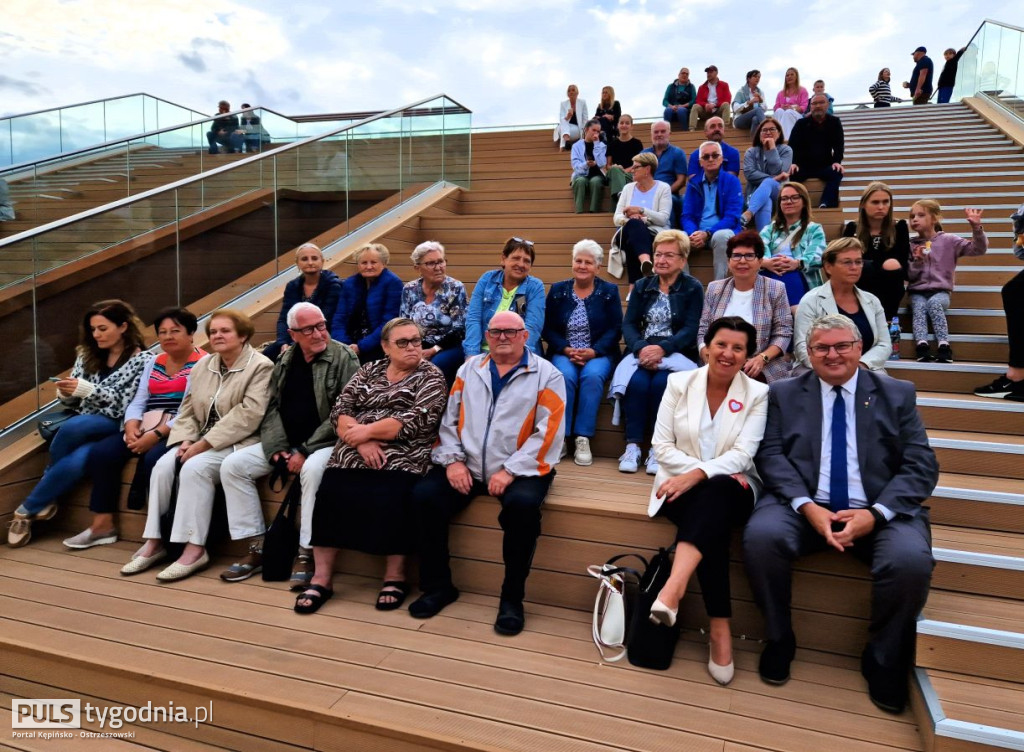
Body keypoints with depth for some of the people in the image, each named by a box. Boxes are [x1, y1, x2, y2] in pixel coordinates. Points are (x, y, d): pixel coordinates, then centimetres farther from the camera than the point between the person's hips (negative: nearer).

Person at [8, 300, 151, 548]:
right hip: (81, 426, 4)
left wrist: (85, 388, -21)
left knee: (73, 427, -35)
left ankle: (27, 509, -14)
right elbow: (72, 403, 16)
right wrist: (65, 393, -8)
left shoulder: (143, 360, -1)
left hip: (115, 427, -3)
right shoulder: (87, 355, 13)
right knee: (75, 460, -34)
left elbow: (126, 404, -10)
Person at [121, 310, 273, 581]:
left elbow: (248, 415, -19)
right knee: (163, 465, -16)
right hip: (203, 441, 7)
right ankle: (154, 542, -8)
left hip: (238, 443, -7)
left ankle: (195, 549, -21)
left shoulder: (260, 367, -9)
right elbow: (188, 409, 14)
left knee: (195, 468, -28)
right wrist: (186, 440, -7)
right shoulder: (203, 365, 14)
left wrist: (204, 443, -20)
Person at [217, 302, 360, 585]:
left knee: (313, 469, -38)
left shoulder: (343, 357, -9)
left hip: (326, 444, -6)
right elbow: (271, 408, 8)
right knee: (232, 465, -7)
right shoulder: (284, 361, 11)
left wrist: (305, 451, -19)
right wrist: (278, 448, -9)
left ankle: (306, 552, -23)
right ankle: (257, 546, 0)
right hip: (286, 444, 7)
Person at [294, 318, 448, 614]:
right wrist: (361, 440, -11)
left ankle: (395, 576, -9)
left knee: (389, 501, -30)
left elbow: (414, 421, -9)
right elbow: (340, 410, 7)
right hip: (354, 455, 4)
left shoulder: (431, 376, 4)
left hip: (402, 459, -3)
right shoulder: (368, 370, 17)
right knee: (328, 496, -22)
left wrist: (366, 430, -7)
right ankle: (321, 578, -8)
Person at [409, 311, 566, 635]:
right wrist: (452, 460, -5)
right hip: (467, 466, 4)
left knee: (523, 504, -34)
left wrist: (511, 470, -17)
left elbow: (548, 433, -9)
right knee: (424, 495, -19)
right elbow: (449, 419, 10)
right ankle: (438, 585, 1)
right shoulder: (469, 369, 14)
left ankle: (512, 596, -12)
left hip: (520, 469, -3)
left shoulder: (546, 375, 0)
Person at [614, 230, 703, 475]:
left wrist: (662, 348, -22)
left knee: (661, 383, -32)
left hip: (676, 354, -2)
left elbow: (691, 329, -6)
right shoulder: (642, 286, 16)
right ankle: (633, 446, -23)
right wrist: (641, 347, -16)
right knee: (637, 381, -30)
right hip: (641, 352, 2)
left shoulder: (693, 288, 6)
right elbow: (628, 324, 5)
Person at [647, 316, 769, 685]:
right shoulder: (679, 383, 3)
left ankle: (672, 589, -51)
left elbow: (742, 454, -10)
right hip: (683, 486, 1)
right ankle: (720, 627, -30)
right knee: (712, 520, -33)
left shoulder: (757, 394, 2)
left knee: (713, 494, -37)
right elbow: (661, 445, -1)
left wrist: (698, 474, -27)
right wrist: (692, 474, -15)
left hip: (731, 488, 0)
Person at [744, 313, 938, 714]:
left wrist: (876, 513, -14)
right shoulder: (784, 394, 11)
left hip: (879, 511, 1)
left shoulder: (897, 394, 11)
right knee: (761, 535, -30)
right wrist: (807, 506, -17)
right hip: (804, 506, 0)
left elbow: (921, 465, 3)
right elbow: (770, 456, 1)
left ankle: (883, 659, 1)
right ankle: (779, 639, -3)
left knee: (911, 560, -29)